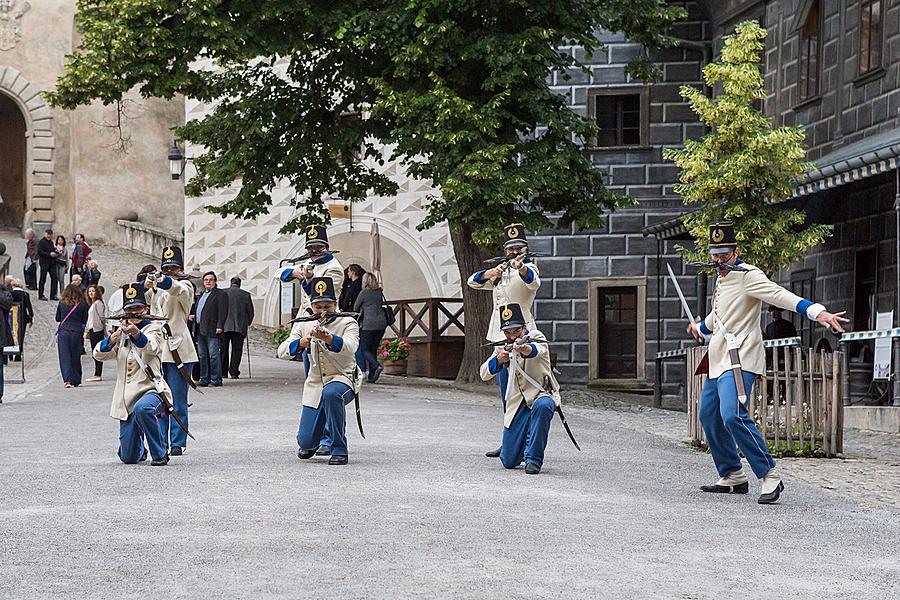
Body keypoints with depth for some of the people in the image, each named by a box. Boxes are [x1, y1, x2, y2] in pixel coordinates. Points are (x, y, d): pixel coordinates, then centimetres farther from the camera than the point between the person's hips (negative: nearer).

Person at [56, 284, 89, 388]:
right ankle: (75, 381, 16)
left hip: (63, 332, 0)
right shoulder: (82, 304, -2)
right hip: (77, 332, 0)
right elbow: (84, 321, 4)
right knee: (75, 357, 10)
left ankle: (67, 380, -15)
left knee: (64, 356, 0)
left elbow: (57, 319, 9)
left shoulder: (61, 303, 0)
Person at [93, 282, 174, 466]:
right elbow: (99, 354, 1)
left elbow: (150, 346, -22)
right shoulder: (121, 332, 16)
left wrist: (135, 333, -43)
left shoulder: (153, 328, 2)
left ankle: (160, 454, -22)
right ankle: (141, 450, 39)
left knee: (142, 408, -42)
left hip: (151, 390, -4)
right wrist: (113, 338, -19)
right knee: (128, 458, 1)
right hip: (127, 399, 4)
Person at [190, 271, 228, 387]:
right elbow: (196, 309, 31)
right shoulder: (202, 295, 23)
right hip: (200, 330, 8)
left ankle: (216, 379, -8)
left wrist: (220, 326, -19)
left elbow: (222, 312, -11)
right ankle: (204, 379, 13)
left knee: (213, 355, -9)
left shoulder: (220, 294, -2)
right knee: (202, 355, 9)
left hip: (212, 330, -8)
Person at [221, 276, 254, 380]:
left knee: (224, 350, 9)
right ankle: (234, 372, -3)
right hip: (240, 327, 0)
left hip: (225, 326, 0)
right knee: (236, 350, 4)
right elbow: (251, 312, 5)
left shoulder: (223, 293, 2)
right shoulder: (246, 295, 3)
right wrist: (248, 323, 21)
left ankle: (223, 372, 9)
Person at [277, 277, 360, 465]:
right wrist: (302, 342, -28)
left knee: (330, 393, -41)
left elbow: (349, 347, -29)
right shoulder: (303, 325, 4)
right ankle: (312, 444, 38)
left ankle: (339, 449, -25)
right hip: (314, 385, 4)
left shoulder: (348, 323, -7)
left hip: (343, 380, -4)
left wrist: (327, 338, -48)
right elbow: (282, 352, -7)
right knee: (306, 442, -4)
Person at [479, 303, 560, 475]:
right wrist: (498, 360, -21)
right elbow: (484, 375, 0)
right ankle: (525, 446, 34)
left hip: (543, 394, -4)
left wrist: (525, 348, -58)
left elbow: (537, 350, -34)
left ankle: (534, 459, -28)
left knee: (542, 406, -42)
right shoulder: (502, 347, 6)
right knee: (509, 461, -3)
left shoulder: (536, 336, -8)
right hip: (517, 403, 4)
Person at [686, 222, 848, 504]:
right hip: (718, 361, 10)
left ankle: (769, 476, -20)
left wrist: (816, 311, -43)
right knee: (709, 416, 14)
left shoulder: (748, 275, -11)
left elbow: (779, 295, -27)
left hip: (739, 360, -10)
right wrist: (701, 327, 59)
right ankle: (732, 476, 26)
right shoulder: (721, 279, 17)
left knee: (732, 415, -25)